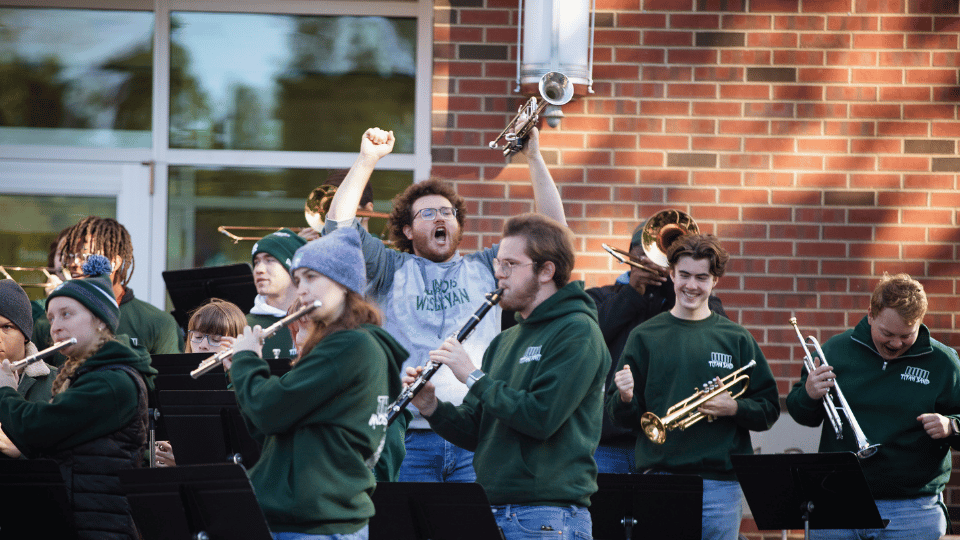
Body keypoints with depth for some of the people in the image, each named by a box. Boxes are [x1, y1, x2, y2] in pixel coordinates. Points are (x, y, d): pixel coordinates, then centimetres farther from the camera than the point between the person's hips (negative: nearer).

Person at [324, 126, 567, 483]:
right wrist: (367, 161, 2)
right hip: (408, 433, -1)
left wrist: (534, 159, 9)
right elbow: (339, 226, 4)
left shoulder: (485, 269, 19)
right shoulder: (393, 270, 15)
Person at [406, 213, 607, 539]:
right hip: (491, 512, 8)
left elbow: (541, 417, -19)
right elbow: (474, 433, 17)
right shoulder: (505, 342, 18)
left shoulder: (577, 332, -8)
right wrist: (432, 408, -2)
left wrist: (473, 377, -12)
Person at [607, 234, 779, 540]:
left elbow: (769, 410, 8)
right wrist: (625, 399, -15)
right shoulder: (645, 337, 7)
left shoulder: (735, 339, 8)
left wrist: (733, 408, -11)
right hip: (658, 476, 0)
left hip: (720, 482, 0)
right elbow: (620, 418, 7)